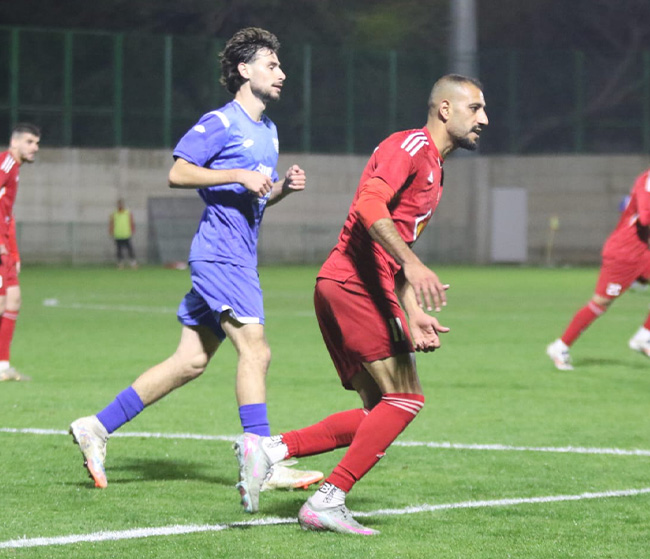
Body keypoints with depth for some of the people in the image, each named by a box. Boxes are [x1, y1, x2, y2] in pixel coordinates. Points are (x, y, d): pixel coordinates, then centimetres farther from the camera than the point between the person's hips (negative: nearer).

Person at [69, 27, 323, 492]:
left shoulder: (267, 130, 20)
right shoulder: (221, 123, -7)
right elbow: (178, 174, -13)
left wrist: (283, 186, 7)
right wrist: (240, 176, -18)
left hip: (240, 260, 9)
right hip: (220, 254, -9)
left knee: (191, 362, 7)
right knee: (255, 349, -16)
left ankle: (98, 428, 13)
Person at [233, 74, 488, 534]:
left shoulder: (434, 171, 26)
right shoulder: (411, 145, -6)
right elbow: (370, 204, -24)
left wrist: (413, 314, 17)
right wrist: (412, 263, -33)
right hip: (354, 284, -10)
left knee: (379, 416, 8)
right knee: (405, 398, -11)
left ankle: (268, 448, 2)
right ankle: (328, 501, -11)